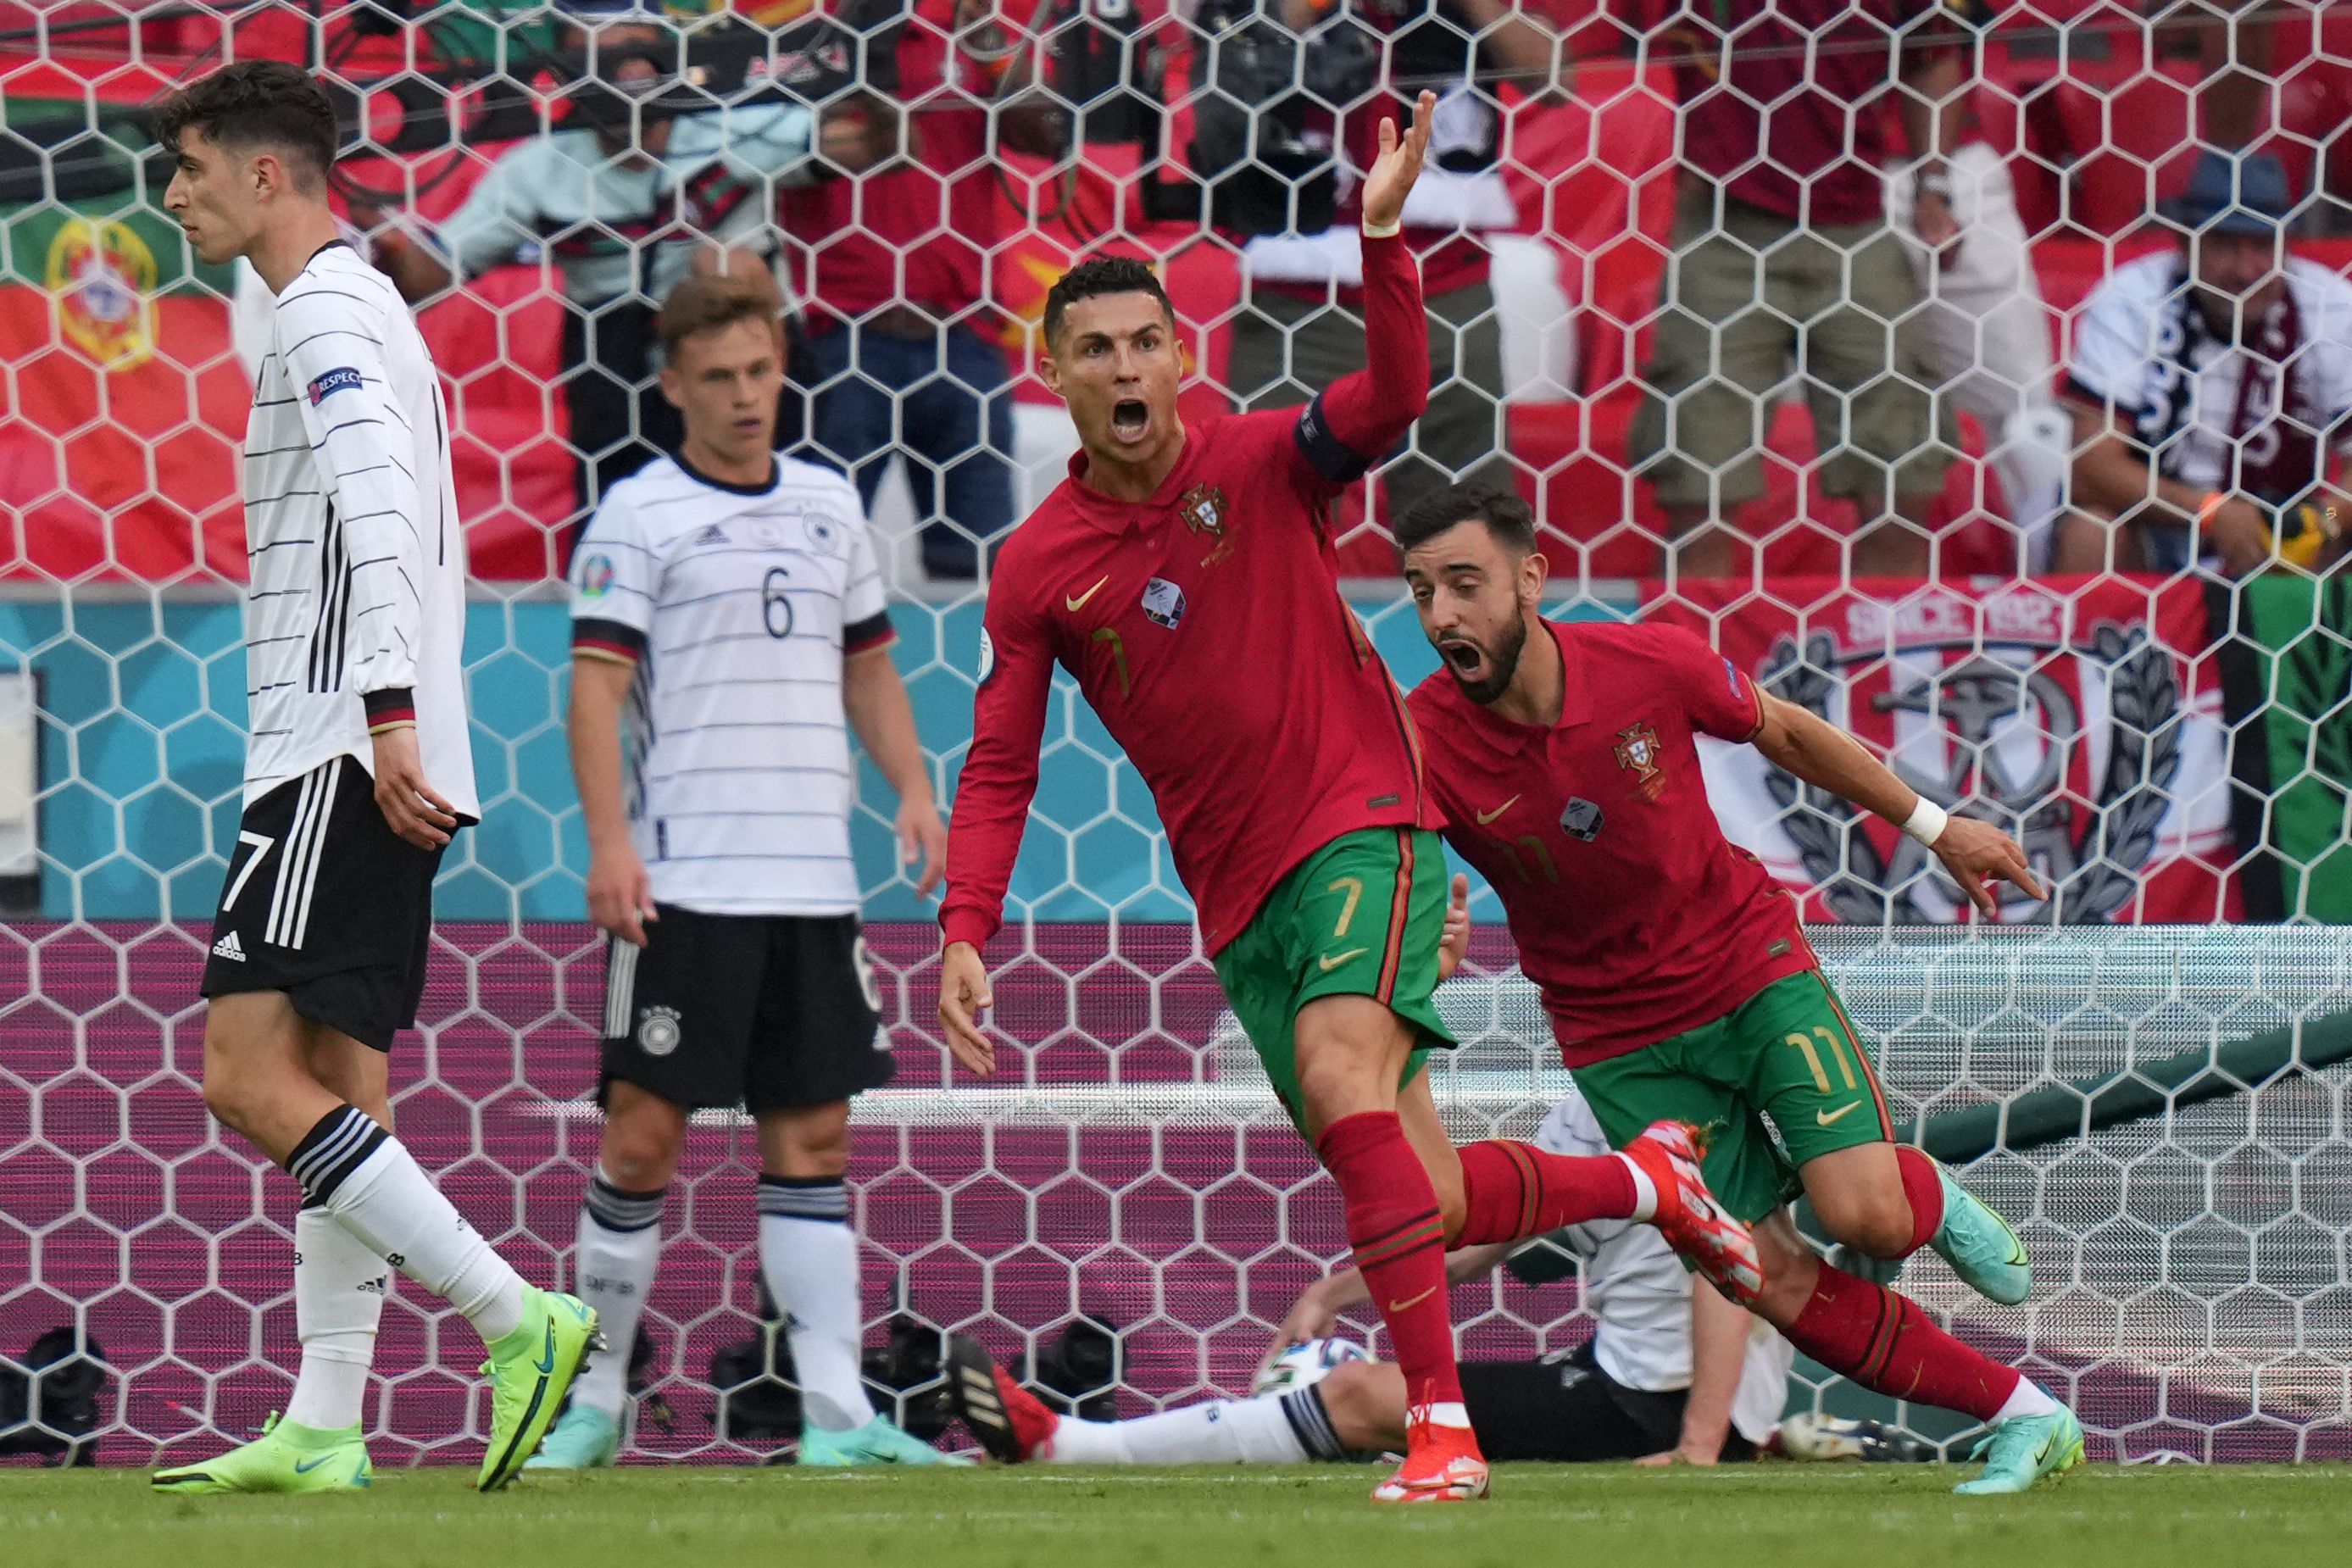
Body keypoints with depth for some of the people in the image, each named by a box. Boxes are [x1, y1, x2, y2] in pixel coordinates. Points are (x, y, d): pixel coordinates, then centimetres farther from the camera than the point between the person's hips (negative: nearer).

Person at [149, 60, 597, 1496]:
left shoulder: (326, 313, -9)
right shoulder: (369, 314, 22)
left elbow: (380, 511, -21)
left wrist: (385, 715, -28)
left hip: (340, 755, -11)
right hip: (378, 764, 11)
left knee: (252, 1077, -15)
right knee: (333, 1094, 7)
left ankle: (517, 1319, -18)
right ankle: (324, 1432, 4)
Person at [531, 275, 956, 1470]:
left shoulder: (828, 506, 14)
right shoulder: (638, 516, -3)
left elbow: (867, 662, 23)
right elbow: (595, 684, -8)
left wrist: (912, 787, 10)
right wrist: (608, 841, -18)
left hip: (813, 878, 5)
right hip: (684, 881, -5)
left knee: (813, 1133, 4)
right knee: (644, 1130, -5)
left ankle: (835, 1412, 1)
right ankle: (595, 1396, 4)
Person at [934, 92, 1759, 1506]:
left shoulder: (1263, 464, -4)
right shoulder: (1038, 570, 3)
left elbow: (1394, 395, -23)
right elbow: (999, 772, 6)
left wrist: (1383, 238, -38)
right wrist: (965, 932, -6)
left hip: (1361, 825, -4)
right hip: (1238, 895, 4)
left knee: (1341, 1074, -31)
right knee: (1429, 1201, 3)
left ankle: (1444, 1426, -30)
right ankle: (1642, 1184, 33)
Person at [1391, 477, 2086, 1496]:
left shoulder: (1651, 665, -16)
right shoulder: (1426, 743, -20)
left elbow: (1783, 734, 3)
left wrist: (1935, 827, 12)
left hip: (1750, 964, 0)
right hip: (1622, 1039, 0)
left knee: (1865, 1218, -18)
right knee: (1774, 1284, -7)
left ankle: (1928, 1198, 20)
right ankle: (2027, 1421, 6)